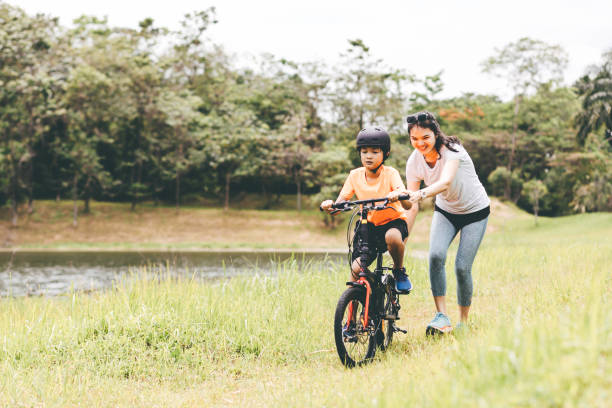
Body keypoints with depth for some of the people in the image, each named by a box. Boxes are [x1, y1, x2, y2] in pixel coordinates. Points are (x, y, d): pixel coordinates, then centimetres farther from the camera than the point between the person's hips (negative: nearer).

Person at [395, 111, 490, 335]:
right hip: (445, 212, 3)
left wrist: (420, 195, -64)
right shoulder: (414, 162, -14)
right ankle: (442, 316, -18)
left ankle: (463, 322, 11)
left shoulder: (451, 149, -27)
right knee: (436, 255, -23)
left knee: (462, 267, -9)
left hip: (475, 211, -3)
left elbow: (445, 182, -46)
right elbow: (412, 206, -12)